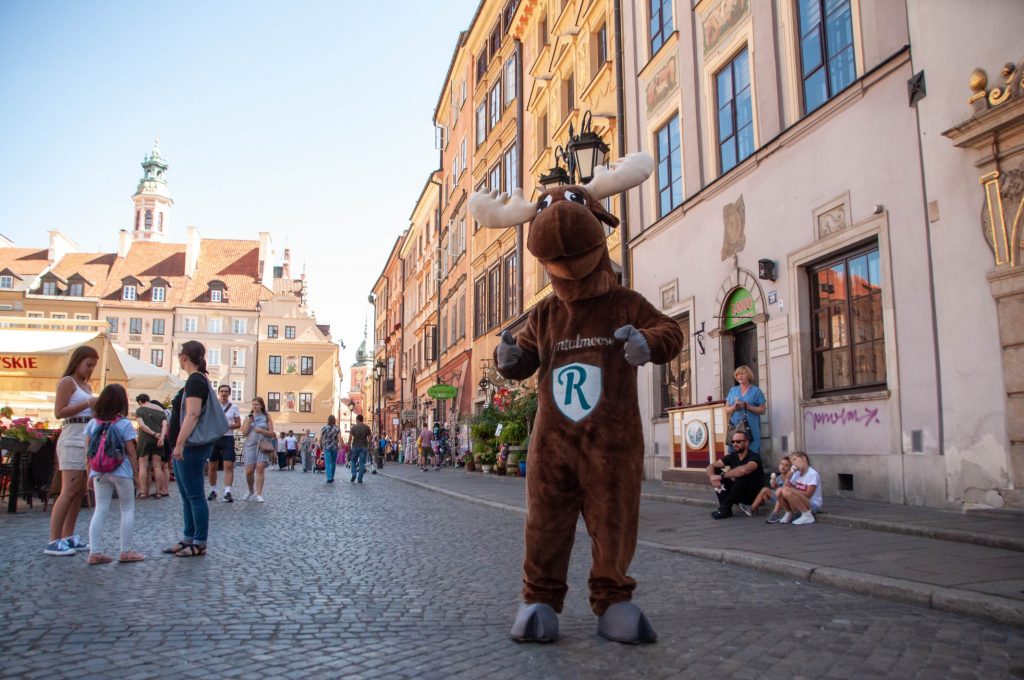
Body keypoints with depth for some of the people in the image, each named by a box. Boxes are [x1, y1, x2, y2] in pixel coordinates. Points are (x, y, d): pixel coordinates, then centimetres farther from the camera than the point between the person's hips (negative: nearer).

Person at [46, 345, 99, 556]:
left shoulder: (86, 385, 20)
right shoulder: (67, 382, -4)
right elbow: (59, 412, -13)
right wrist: (87, 404, -17)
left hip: (87, 441, 9)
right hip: (72, 441, -9)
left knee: (80, 491, 7)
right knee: (69, 491, -12)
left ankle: (68, 537, 12)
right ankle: (53, 541, -10)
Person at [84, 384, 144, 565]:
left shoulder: (93, 423, 4)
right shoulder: (124, 424, -8)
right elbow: (130, 452, -7)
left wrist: (90, 474, 13)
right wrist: (135, 473, 1)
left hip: (99, 472, 4)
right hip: (120, 472, -4)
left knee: (100, 510, 7)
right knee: (128, 510, 7)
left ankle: (95, 552, 3)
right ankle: (126, 551, 8)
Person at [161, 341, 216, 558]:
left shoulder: (195, 380, -13)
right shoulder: (199, 380, 17)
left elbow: (192, 414, -23)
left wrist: (179, 444, -27)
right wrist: (178, 444, 24)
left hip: (191, 447, -10)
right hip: (187, 447, 10)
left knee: (195, 496, -5)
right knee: (187, 496, 14)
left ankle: (199, 544, 0)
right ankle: (188, 539, 21)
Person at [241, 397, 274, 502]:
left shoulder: (266, 417, 8)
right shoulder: (248, 417, 11)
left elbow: (271, 434, 5)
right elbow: (244, 433, 0)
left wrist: (261, 430, -11)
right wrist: (250, 418, -5)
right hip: (250, 445, 1)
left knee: (260, 468, -13)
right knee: (249, 471, -4)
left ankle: (258, 494, -11)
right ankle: (251, 492, 19)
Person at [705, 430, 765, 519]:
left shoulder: (754, 457, -21)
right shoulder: (732, 456, -2)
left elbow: (744, 470, -44)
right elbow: (711, 466, -4)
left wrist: (722, 476, -37)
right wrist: (712, 477, -29)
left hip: (754, 494, -6)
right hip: (739, 493, 6)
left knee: (741, 476, -35)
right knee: (716, 471, -9)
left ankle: (725, 508, -20)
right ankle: (724, 508, -13)